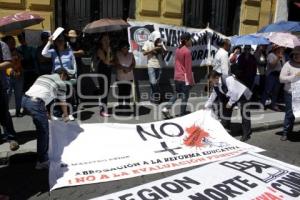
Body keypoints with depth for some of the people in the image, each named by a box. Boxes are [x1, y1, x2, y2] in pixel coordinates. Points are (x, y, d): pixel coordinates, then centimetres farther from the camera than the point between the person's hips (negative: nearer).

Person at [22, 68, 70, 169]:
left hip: (25, 99, 8)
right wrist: (66, 115, 37)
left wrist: (45, 112, 46)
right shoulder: (61, 83, 11)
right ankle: (42, 161, 4)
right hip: (35, 103, -8)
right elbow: (62, 102, 19)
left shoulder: (42, 77, 30)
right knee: (44, 132, 1)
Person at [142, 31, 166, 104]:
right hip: (151, 65, -4)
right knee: (153, 82, -10)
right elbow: (144, 53, -10)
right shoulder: (148, 43, -1)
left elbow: (165, 52, 7)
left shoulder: (161, 43, 9)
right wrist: (153, 49, -18)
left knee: (157, 82, 9)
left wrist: (161, 48, -12)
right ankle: (157, 95, 10)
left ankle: (153, 96, 21)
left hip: (159, 65, 4)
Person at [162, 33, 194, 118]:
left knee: (176, 94, 19)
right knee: (184, 97, 3)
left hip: (177, 76, 8)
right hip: (185, 77, -8)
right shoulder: (187, 51, -15)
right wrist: (191, 80, -11)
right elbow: (188, 67, -15)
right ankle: (182, 115, 10)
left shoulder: (178, 50, 9)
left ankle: (166, 108, 10)